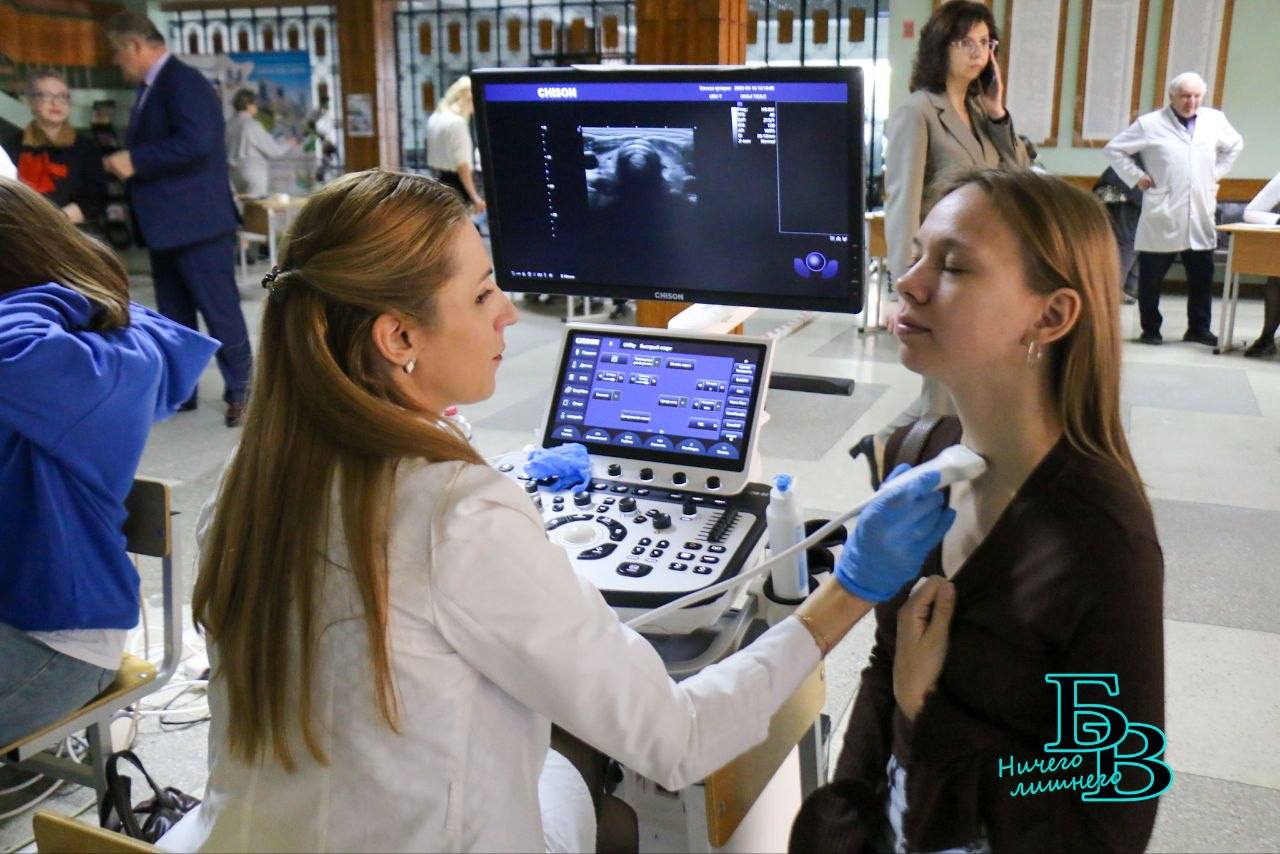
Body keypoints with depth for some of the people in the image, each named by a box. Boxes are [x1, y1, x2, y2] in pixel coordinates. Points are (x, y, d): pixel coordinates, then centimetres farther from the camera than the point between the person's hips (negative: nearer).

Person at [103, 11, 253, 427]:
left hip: (197, 223, -10)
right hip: (166, 225, 10)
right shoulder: (151, 88, 15)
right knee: (174, 315, 16)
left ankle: (240, 392, 10)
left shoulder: (183, 82, -14)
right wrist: (125, 163, 2)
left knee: (220, 311, -1)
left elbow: (196, 143, -27)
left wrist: (135, 161, -22)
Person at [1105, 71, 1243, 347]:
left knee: (1202, 275, 6)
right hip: (1162, 215, -3)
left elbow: (1235, 145, 26)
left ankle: (1199, 328, 17)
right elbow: (1115, 149, 2)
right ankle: (1150, 329, 13)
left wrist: (1216, 173, 15)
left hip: (1201, 214, 3)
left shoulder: (1215, 120, 9)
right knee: (1151, 275, 2)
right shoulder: (1150, 124, -3)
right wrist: (1136, 177, -4)